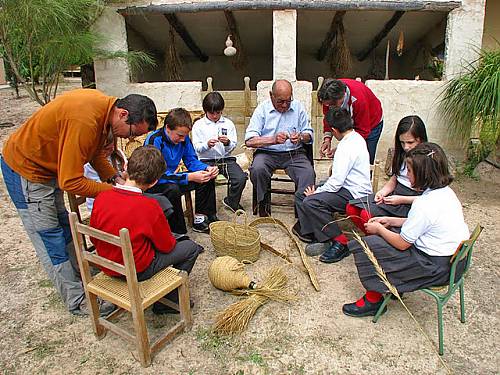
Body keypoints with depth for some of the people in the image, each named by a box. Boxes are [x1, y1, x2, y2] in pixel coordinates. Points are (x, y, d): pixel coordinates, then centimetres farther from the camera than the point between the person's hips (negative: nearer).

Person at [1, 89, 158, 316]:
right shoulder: (84, 121, -37)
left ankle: (78, 279, 31)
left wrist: (112, 177, -6)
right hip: (25, 170, -9)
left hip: (47, 166, 9)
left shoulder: (104, 107, -9)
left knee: (63, 229, 16)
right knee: (49, 238, -1)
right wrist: (111, 190, -23)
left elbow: (95, 150, 7)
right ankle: (78, 302, 9)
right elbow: (70, 182, -32)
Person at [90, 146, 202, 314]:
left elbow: (94, 238, 3)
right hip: (138, 270, -6)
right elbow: (167, 246, -12)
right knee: (191, 247, 8)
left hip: (106, 266, 6)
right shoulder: (149, 206, -25)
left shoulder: (101, 198, -11)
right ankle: (168, 300, 12)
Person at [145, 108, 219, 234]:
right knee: (172, 189, -38)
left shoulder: (183, 138, -6)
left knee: (207, 179, -4)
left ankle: (201, 220, 3)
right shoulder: (154, 141, -26)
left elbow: (191, 160, 3)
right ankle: (178, 232, -21)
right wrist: (190, 177, -39)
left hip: (172, 177, 7)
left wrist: (207, 168, -19)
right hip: (153, 184, -7)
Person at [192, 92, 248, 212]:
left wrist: (228, 143, -17)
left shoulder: (228, 123, 11)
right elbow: (196, 147, -1)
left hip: (226, 158, 2)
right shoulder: (198, 125, 6)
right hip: (206, 160, -2)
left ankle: (232, 201, 10)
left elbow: (233, 146, 6)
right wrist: (207, 145, -21)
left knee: (241, 178, -20)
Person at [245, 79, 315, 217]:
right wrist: (273, 140, -25)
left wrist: (301, 137, -14)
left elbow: (309, 134, 11)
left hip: (294, 153, 2)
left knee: (309, 173, -27)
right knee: (257, 169, -32)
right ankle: (263, 206, -10)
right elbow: (249, 141, -10)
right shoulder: (262, 109, 0)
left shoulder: (298, 107, 8)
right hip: (267, 153, -1)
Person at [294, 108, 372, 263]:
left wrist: (316, 192, -12)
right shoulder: (357, 137, 7)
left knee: (310, 202, -22)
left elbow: (336, 182, -24)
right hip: (358, 188, 11)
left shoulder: (345, 148, -23)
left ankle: (340, 243, -13)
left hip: (354, 195, -11)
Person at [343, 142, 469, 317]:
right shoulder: (445, 191, 1)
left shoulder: (425, 204, -28)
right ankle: (394, 285, 24)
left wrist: (379, 229, -2)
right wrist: (390, 221, 9)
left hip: (438, 267, -10)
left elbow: (402, 243, -19)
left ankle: (373, 300, 10)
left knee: (364, 247, -10)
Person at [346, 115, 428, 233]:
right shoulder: (403, 155, 10)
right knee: (351, 208, -10)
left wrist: (402, 199, -18)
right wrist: (382, 192, -2)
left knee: (367, 215, -28)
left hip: (410, 203, -8)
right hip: (394, 194, 8)